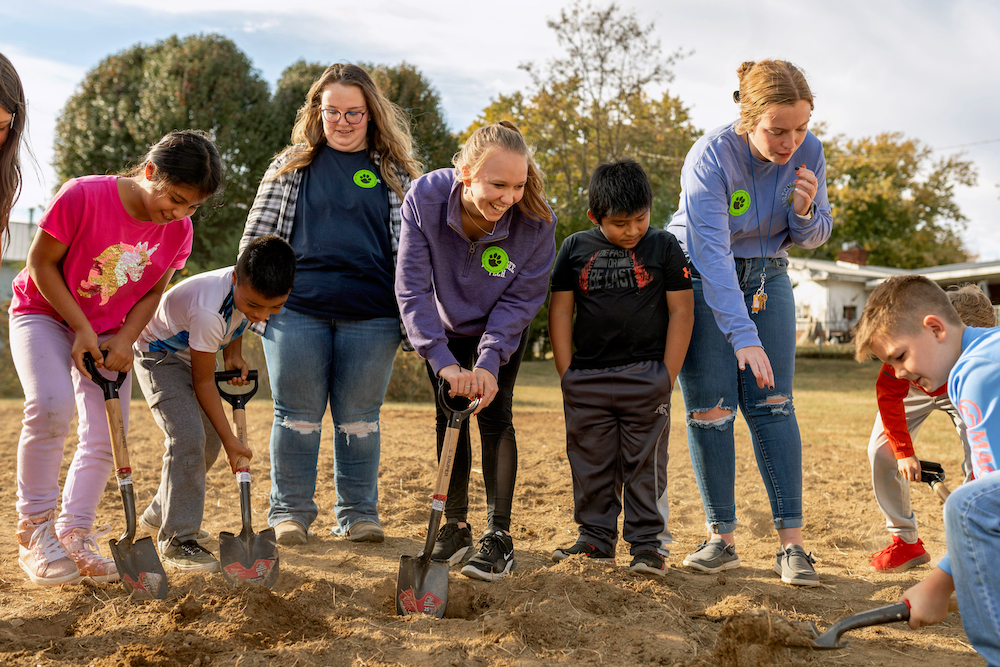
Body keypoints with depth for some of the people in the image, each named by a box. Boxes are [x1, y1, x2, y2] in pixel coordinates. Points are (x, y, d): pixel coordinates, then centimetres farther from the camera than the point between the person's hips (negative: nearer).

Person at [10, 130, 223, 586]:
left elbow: (153, 292, 1)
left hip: (109, 333, 5)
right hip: (43, 314, -5)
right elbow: (41, 264, -18)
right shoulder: (82, 196, -26)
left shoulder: (178, 230, -10)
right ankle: (34, 525, -12)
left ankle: (74, 534, 12)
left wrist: (123, 341, -14)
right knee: (51, 404, -28)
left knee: (106, 437, -3)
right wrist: (82, 329, -20)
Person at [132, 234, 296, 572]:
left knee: (209, 441, 9)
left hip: (194, 353, 8)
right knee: (188, 437, -23)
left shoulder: (253, 289, -20)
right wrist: (230, 439, -22)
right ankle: (177, 540, -16)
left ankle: (159, 516, 28)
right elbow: (203, 382, -27)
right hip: (159, 354, -8)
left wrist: (234, 354, -11)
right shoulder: (209, 311, -40)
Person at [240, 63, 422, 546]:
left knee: (359, 416, 7)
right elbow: (257, 234, 11)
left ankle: (358, 513, 20)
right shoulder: (291, 166, 11)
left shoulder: (396, 172, 11)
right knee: (298, 414, 6)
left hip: (371, 315, 0)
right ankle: (290, 512, 18)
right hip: (297, 310, 0)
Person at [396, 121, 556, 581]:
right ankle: (455, 526, 15)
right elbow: (412, 288, -30)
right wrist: (443, 361, -37)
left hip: (501, 331, -1)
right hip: (444, 327, 1)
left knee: (494, 414, -8)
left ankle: (499, 535, -1)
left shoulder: (535, 220, -32)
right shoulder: (425, 197, -32)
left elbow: (521, 299, -21)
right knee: (450, 415, 3)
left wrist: (489, 361, -31)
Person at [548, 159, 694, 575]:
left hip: (646, 377, -2)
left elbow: (681, 311, 0)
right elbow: (560, 311, 7)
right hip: (587, 379, 2)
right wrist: (566, 373, 1)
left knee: (645, 464, 2)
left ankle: (648, 543, 10)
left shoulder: (664, 247, 0)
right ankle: (595, 539, 19)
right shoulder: (576, 249, 4)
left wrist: (668, 375, -6)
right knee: (591, 464, 8)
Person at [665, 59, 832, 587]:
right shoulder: (710, 158, -25)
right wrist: (744, 337, -40)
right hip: (698, 278, -3)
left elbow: (812, 238, 1)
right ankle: (721, 539, 3)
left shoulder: (808, 153, -12)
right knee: (711, 407, -7)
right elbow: (712, 253, -32)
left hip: (766, 276, 3)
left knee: (773, 403, -6)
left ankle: (791, 543, -7)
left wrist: (805, 211, -24)